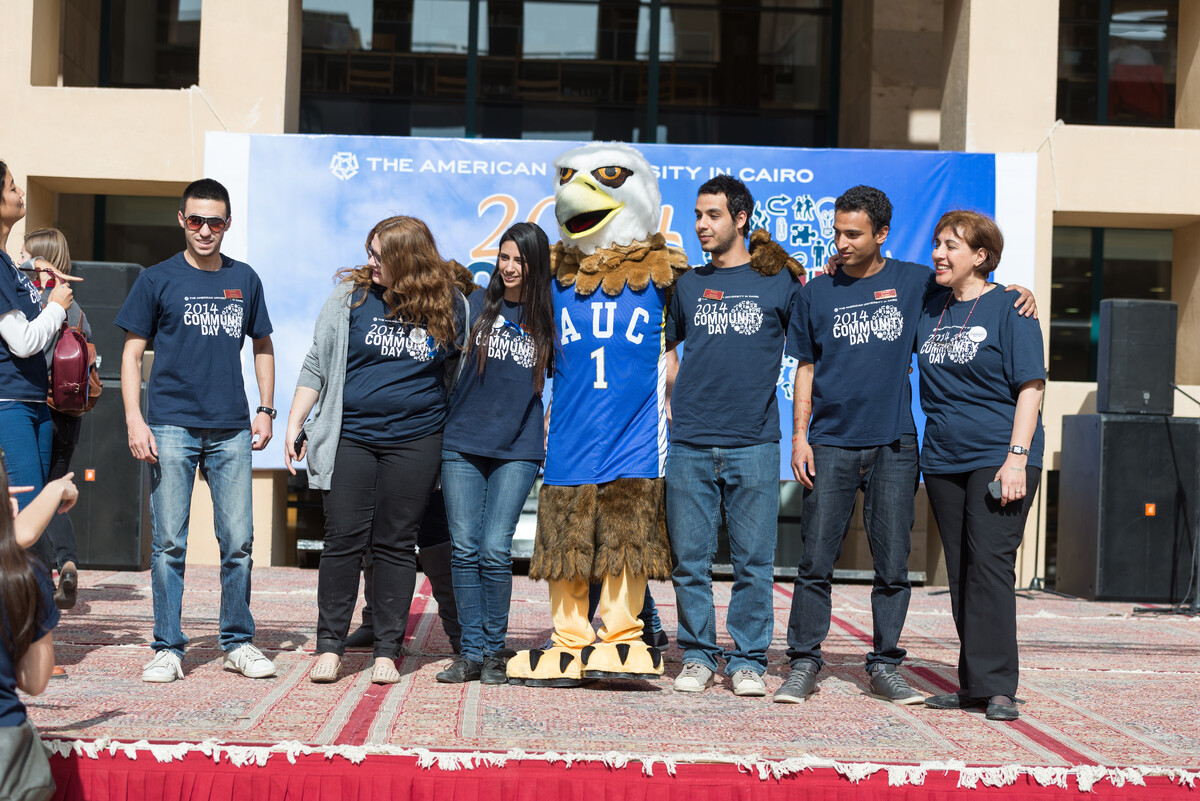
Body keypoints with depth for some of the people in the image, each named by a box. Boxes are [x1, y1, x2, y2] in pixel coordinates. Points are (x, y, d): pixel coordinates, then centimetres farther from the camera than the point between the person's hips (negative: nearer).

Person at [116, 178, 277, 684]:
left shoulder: (244, 280, 11)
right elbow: (132, 353, 3)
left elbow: (262, 347, 21)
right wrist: (134, 420, -7)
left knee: (238, 541, 3)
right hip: (171, 427, -2)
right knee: (169, 542, 0)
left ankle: (238, 642, 15)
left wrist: (265, 409, 11)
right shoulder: (158, 280, 3)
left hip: (231, 430, 2)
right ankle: (167, 648, 8)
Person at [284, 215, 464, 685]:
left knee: (396, 544, 4)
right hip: (350, 437, 0)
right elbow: (316, 365, 6)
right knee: (344, 540, -1)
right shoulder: (350, 298, 1)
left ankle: (387, 650, 11)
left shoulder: (447, 309, 3)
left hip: (415, 442, 0)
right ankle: (329, 646, 9)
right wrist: (294, 425, 3)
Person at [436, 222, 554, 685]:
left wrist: (548, 428, 7)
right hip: (463, 443, 1)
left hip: (518, 449, -1)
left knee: (495, 550, -7)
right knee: (465, 549, -1)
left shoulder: (548, 316, 5)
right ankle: (470, 652, 6)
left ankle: (493, 653, 5)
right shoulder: (477, 304, 5)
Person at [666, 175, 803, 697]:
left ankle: (747, 659, 11)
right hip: (689, 443, 2)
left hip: (753, 443, -2)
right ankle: (698, 656, 15)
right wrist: (669, 406, 11)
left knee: (753, 558, 1)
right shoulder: (688, 284, 13)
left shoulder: (779, 281, 5)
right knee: (689, 557, 3)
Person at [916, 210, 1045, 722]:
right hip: (943, 459, 6)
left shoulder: (1009, 309, -3)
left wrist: (1017, 457, -16)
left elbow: (1029, 387, -7)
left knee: (990, 565, -11)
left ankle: (996, 686, -8)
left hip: (998, 456, -6)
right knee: (960, 572, 7)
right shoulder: (929, 306, 13)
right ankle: (972, 684, 13)